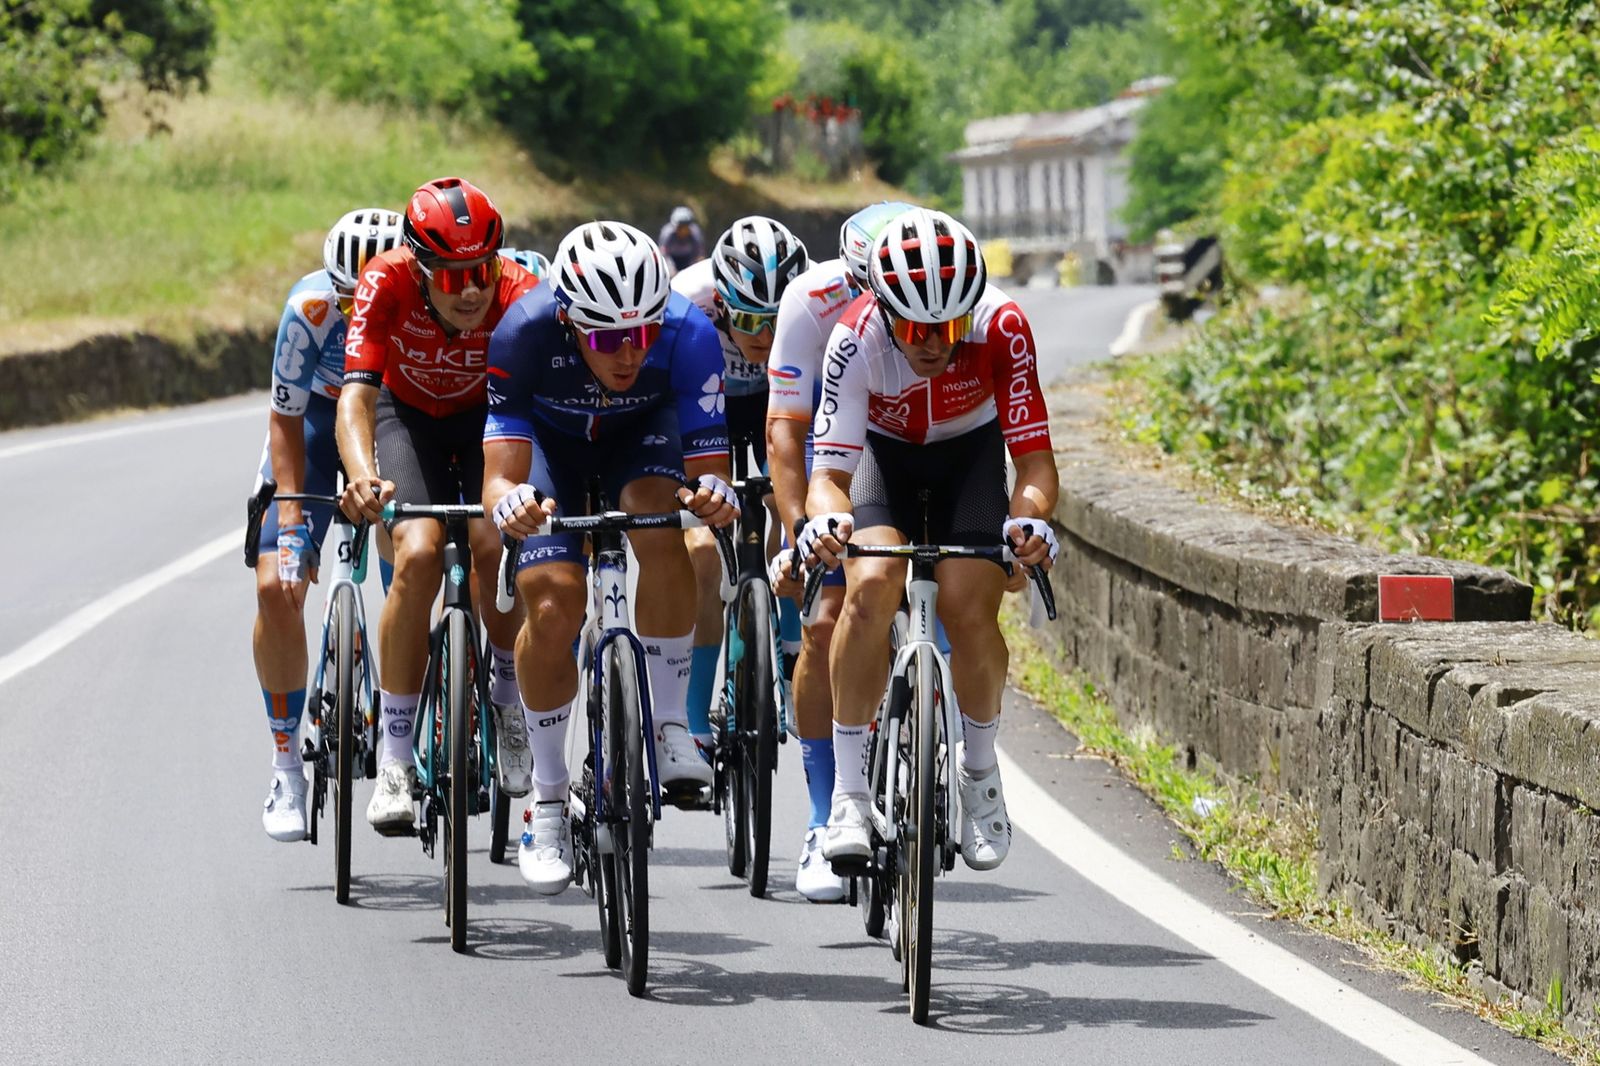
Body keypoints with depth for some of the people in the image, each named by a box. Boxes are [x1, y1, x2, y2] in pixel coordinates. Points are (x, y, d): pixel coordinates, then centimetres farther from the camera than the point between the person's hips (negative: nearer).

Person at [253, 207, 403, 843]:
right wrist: (292, 523, -27)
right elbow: (286, 419, -19)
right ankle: (287, 764, -3)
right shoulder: (312, 308, -32)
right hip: (321, 425, 0)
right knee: (277, 587, -16)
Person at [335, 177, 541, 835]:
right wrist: (362, 478, -59)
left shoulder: (521, 294, -32)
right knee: (419, 553, -24)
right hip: (407, 413, 0)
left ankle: (510, 700, 3)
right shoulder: (388, 284, -33)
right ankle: (394, 759, -15)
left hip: (488, 415, 0)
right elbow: (356, 394, -40)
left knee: (495, 545, -27)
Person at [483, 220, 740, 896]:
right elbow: (499, 477, -39)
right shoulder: (525, 335, -37)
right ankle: (548, 800, 2)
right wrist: (509, 504, -62)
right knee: (553, 608, -17)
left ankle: (669, 727, -17)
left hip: (641, 431, 0)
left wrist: (714, 493, -57)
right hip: (549, 435, 0)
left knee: (661, 524, -32)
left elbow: (710, 463, -33)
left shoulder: (688, 334, -35)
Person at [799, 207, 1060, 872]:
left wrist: (1030, 518, -52)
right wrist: (824, 518, -56)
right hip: (883, 450, 0)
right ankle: (848, 794, -17)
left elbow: (1035, 457, -30)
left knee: (970, 610, -21)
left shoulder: (1002, 328, -33)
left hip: (971, 451, 0)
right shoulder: (858, 338, -34)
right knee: (871, 587, -28)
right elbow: (830, 467, -34)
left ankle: (981, 776, 7)